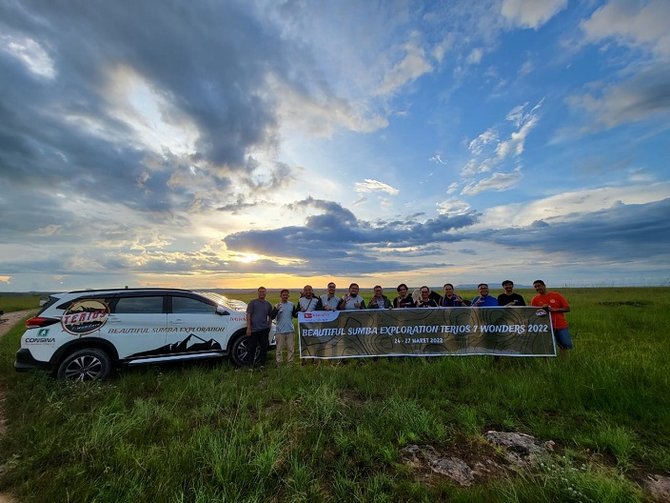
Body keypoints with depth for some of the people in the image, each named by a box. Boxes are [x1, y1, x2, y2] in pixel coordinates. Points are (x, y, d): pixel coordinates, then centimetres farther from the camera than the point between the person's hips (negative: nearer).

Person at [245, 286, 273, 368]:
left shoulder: (268, 304, 11)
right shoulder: (253, 302, 1)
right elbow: (248, 315, -3)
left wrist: (269, 326, 9)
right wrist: (248, 328, -10)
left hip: (264, 329, 3)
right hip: (253, 329, -3)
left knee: (264, 347, 7)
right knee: (252, 348, 3)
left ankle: (262, 364, 20)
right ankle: (251, 365, 17)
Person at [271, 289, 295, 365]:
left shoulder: (291, 305, 5)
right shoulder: (277, 305, -4)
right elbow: (272, 317, -12)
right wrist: (276, 309, -27)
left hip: (290, 330, 3)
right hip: (280, 331, -3)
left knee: (291, 347, 9)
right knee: (279, 348, 3)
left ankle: (290, 362, 21)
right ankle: (278, 362, 14)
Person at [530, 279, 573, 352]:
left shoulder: (557, 295, 0)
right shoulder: (535, 299, 1)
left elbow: (567, 308, -1)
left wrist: (555, 309, -16)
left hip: (561, 326, 1)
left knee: (568, 346, -1)